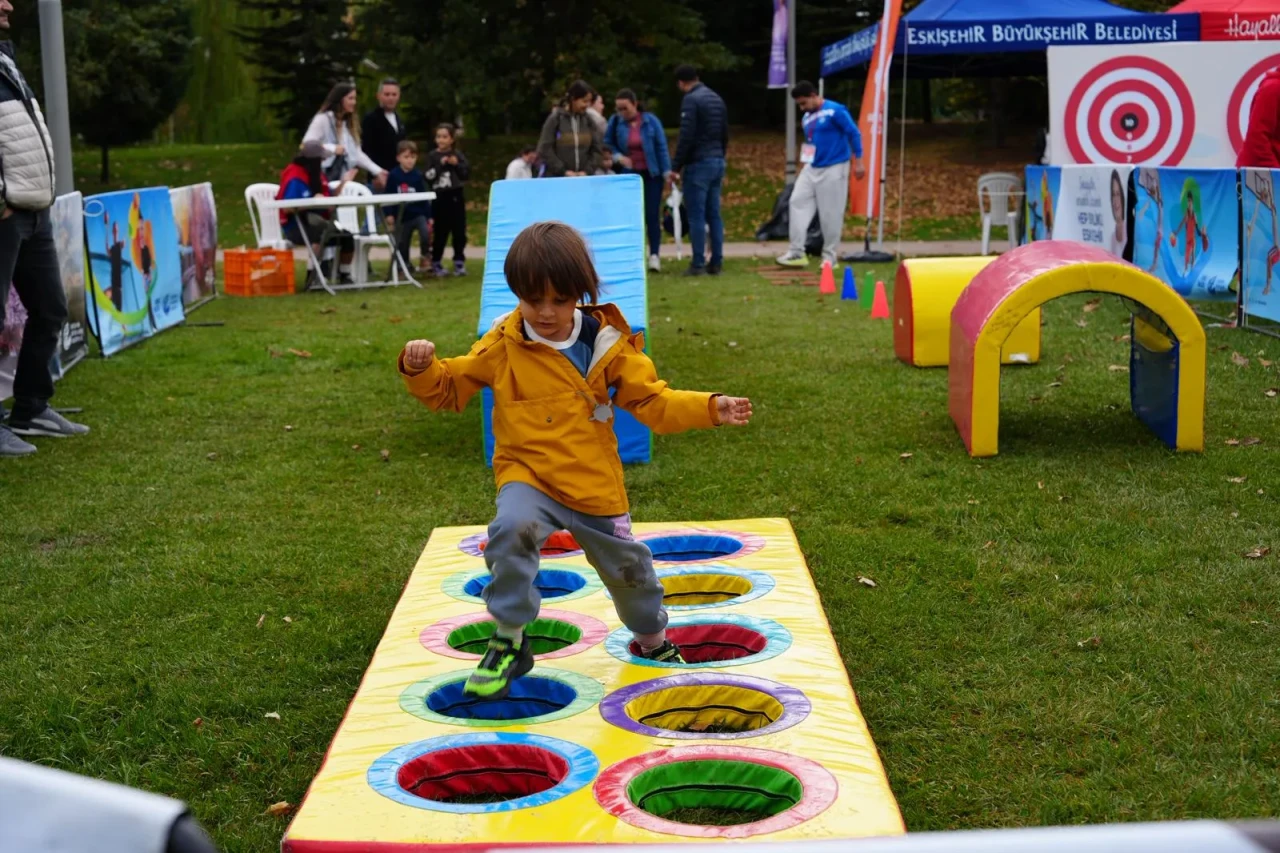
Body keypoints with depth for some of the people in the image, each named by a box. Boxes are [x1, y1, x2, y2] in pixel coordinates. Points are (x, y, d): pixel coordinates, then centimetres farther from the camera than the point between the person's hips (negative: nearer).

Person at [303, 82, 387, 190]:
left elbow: (356, 153, 16)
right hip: (323, 179, -7)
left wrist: (377, 171, 7)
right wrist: (332, 149, -28)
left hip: (342, 180, 8)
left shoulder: (348, 123, 18)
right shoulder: (322, 119, -7)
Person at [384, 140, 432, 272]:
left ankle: (425, 257, -1)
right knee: (402, 245, 8)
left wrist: (429, 216, -3)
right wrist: (389, 215, -7)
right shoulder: (393, 176, -7)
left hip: (418, 214, 0)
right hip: (401, 217, 0)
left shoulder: (418, 176, -4)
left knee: (426, 233, -25)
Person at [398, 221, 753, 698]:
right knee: (512, 528, -34)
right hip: (528, 476, -2)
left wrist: (710, 409, -14)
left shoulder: (606, 345, -3)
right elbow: (449, 389, 2)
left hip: (595, 483, 2)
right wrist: (420, 370, -19)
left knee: (625, 564, 15)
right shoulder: (502, 346, -5)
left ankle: (653, 640, 47)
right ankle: (509, 641, -17)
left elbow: (652, 402, 0)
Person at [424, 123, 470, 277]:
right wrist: (440, 164, -15)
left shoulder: (458, 155, 5)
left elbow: (467, 174, 0)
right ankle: (436, 263, 12)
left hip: (456, 197, 2)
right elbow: (428, 177, -8)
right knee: (440, 233, 2)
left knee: (459, 231, 3)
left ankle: (459, 262, 11)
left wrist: (457, 165, -15)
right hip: (440, 198, -1)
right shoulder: (432, 156, 1)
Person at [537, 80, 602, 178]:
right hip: (557, 179, -3)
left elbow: (596, 149, 9)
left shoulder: (588, 120, 7)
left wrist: (587, 171, -6)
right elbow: (544, 149, -7)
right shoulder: (555, 119, -4)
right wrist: (563, 171, -13)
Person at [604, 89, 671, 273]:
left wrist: (667, 171, -7)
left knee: (652, 215, -6)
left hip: (651, 174, -1)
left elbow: (661, 147, -3)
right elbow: (607, 144, 6)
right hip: (629, 175, 1)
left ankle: (654, 256, -3)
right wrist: (618, 156, -13)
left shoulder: (650, 120, -7)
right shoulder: (615, 121, -4)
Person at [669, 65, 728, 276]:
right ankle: (716, 262, 8)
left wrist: (675, 168, -12)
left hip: (698, 163, -8)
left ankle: (698, 263, -5)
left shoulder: (691, 100, -11)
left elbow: (686, 138, -17)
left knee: (696, 215, -5)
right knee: (714, 214, 8)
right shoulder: (716, 98, 14)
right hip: (717, 162, 8)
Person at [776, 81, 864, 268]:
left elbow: (854, 134, -10)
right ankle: (797, 252, 2)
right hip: (811, 169, 7)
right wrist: (804, 163, 19)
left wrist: (858, 162, -10)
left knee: (830, 213, -2)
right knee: (798, 202, -1)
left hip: (833, 169, -7)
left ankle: (830, 257, 8)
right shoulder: (807, 118, 10)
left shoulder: (835, 111, -12)